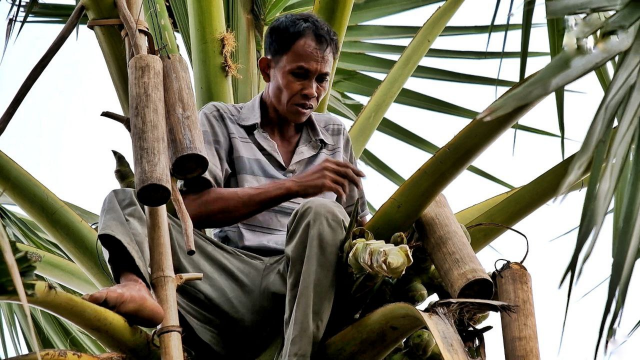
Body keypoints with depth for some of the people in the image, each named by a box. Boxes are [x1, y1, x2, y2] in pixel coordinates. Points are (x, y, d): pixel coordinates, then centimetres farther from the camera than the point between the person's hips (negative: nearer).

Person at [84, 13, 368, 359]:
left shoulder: (335, 135, 22)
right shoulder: (221, 120, 12)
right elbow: (195, 207, -6)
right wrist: (294, 186, -14)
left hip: (301, 285, 1)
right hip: (233, 278, -1)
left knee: (321, 213, -30)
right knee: (124, 202, -14)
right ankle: (135, 285, -49)